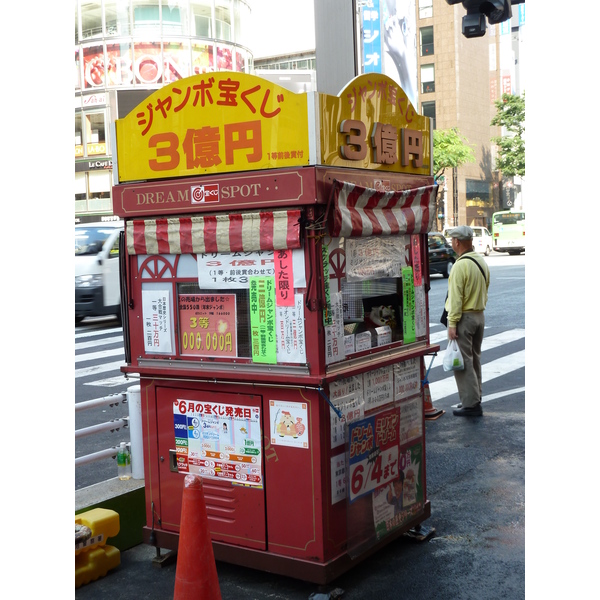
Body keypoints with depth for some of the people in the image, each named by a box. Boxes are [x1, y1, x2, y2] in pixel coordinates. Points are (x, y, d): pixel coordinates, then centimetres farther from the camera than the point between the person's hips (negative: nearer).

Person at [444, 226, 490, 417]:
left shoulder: (461, 265, -19)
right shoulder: (481, 262, 9)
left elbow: (456, 297, -20)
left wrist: (452, 323, -19)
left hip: (464, 317, -9)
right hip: (480, 316, 9)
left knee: (463, 361, -4)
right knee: (475, 359, 17)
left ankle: (471, 404, -3)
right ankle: (475, 399, 25)